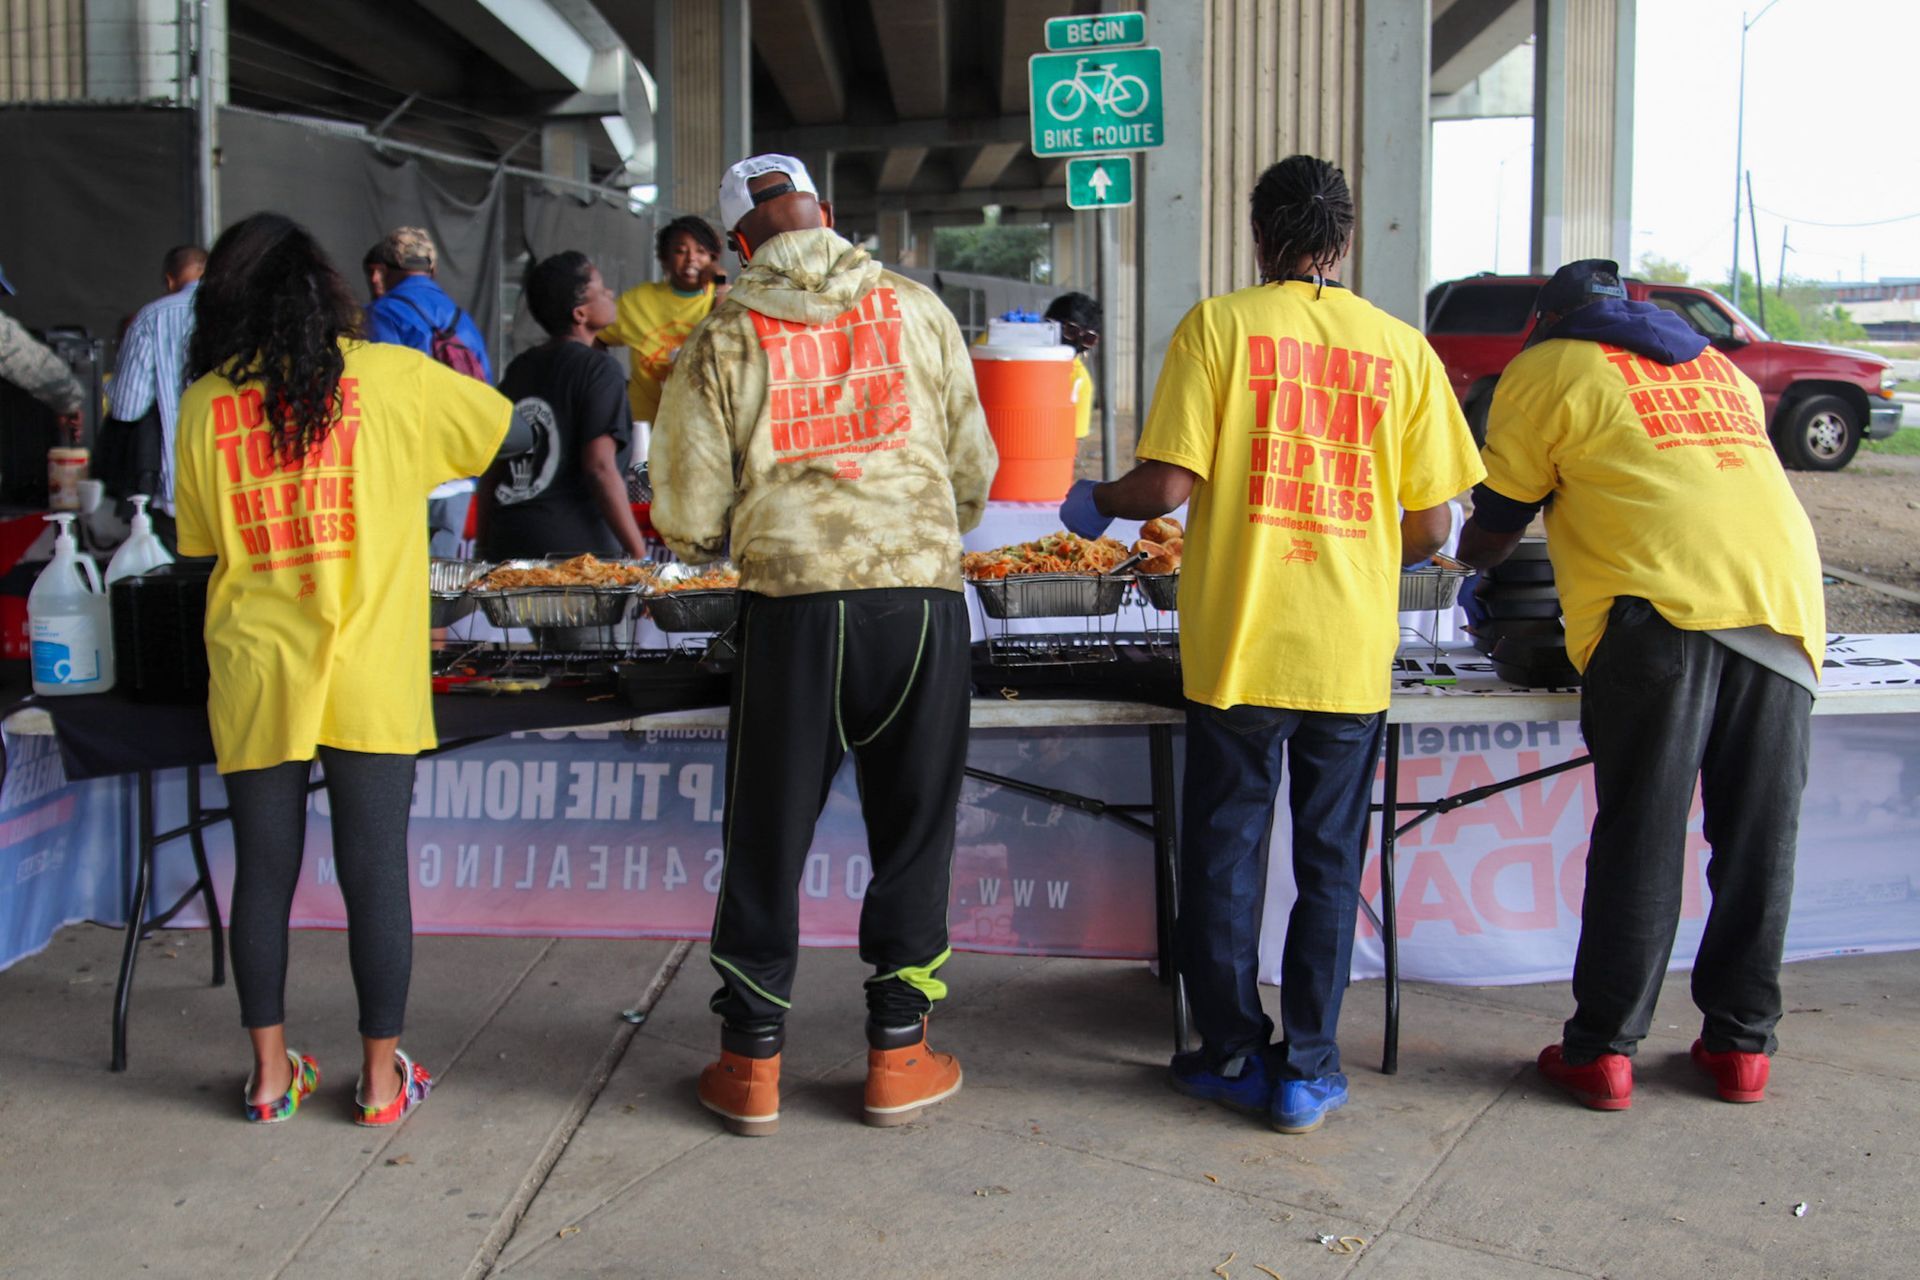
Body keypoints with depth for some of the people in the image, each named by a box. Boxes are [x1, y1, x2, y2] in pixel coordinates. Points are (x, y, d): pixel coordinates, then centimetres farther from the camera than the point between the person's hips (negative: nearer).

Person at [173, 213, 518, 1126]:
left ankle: (271, 1073, 21)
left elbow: (198, 538, 10)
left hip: (254, 673, 2)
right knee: (375, 871, 6)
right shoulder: (387, 377, -2)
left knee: (263, 871, 11)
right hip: (368, 675, -1)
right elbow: (503, 423, 12)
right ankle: (382, 1075, 15)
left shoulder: (204, 402, 2)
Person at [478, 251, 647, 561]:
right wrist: (639, 554, -13)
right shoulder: (599, 370, -6)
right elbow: (600, 468, -15)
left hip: (506, 546, 7)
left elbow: (491, 470, 16)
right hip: (576, 547, -7)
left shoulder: (518, 370, 14)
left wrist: (485, 547, 21)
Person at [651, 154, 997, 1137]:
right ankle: (897, 1054, 21)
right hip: (922, 593, 1)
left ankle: (752, 1062, 20)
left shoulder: (725, 336, 2)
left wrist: (724, 539, 24)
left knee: (766, 839, 11)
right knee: (914, 830, 13)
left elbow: (687, 518, 1)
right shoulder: (918, 309, 6)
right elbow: (974, 471, 12)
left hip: (792, 605, -1)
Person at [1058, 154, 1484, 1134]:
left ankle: (1232, 1055, 21)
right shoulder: (1403, 348, 3)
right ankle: (1307, 1069, 19)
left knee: (1224, 853, 12)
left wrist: (1095, 502, 9)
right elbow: (1433, 523, 2)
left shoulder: (1218, 325, -4)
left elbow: (1169, 483, -11)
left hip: (1238, 642, -2)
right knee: (1329, 864, 13)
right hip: (1353, 651, 2)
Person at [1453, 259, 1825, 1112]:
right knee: (1759, 836, 10)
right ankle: (1741, 1041, 18)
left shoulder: (1547, 368, 13)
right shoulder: (1721, 369, 29)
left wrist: (1467, 564, 36)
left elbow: (1493, 529, 14)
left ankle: (1603, 1049, 6)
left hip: (1660, 602, -5)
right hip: (1784, 595, 5)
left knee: (1641, 838, -1)